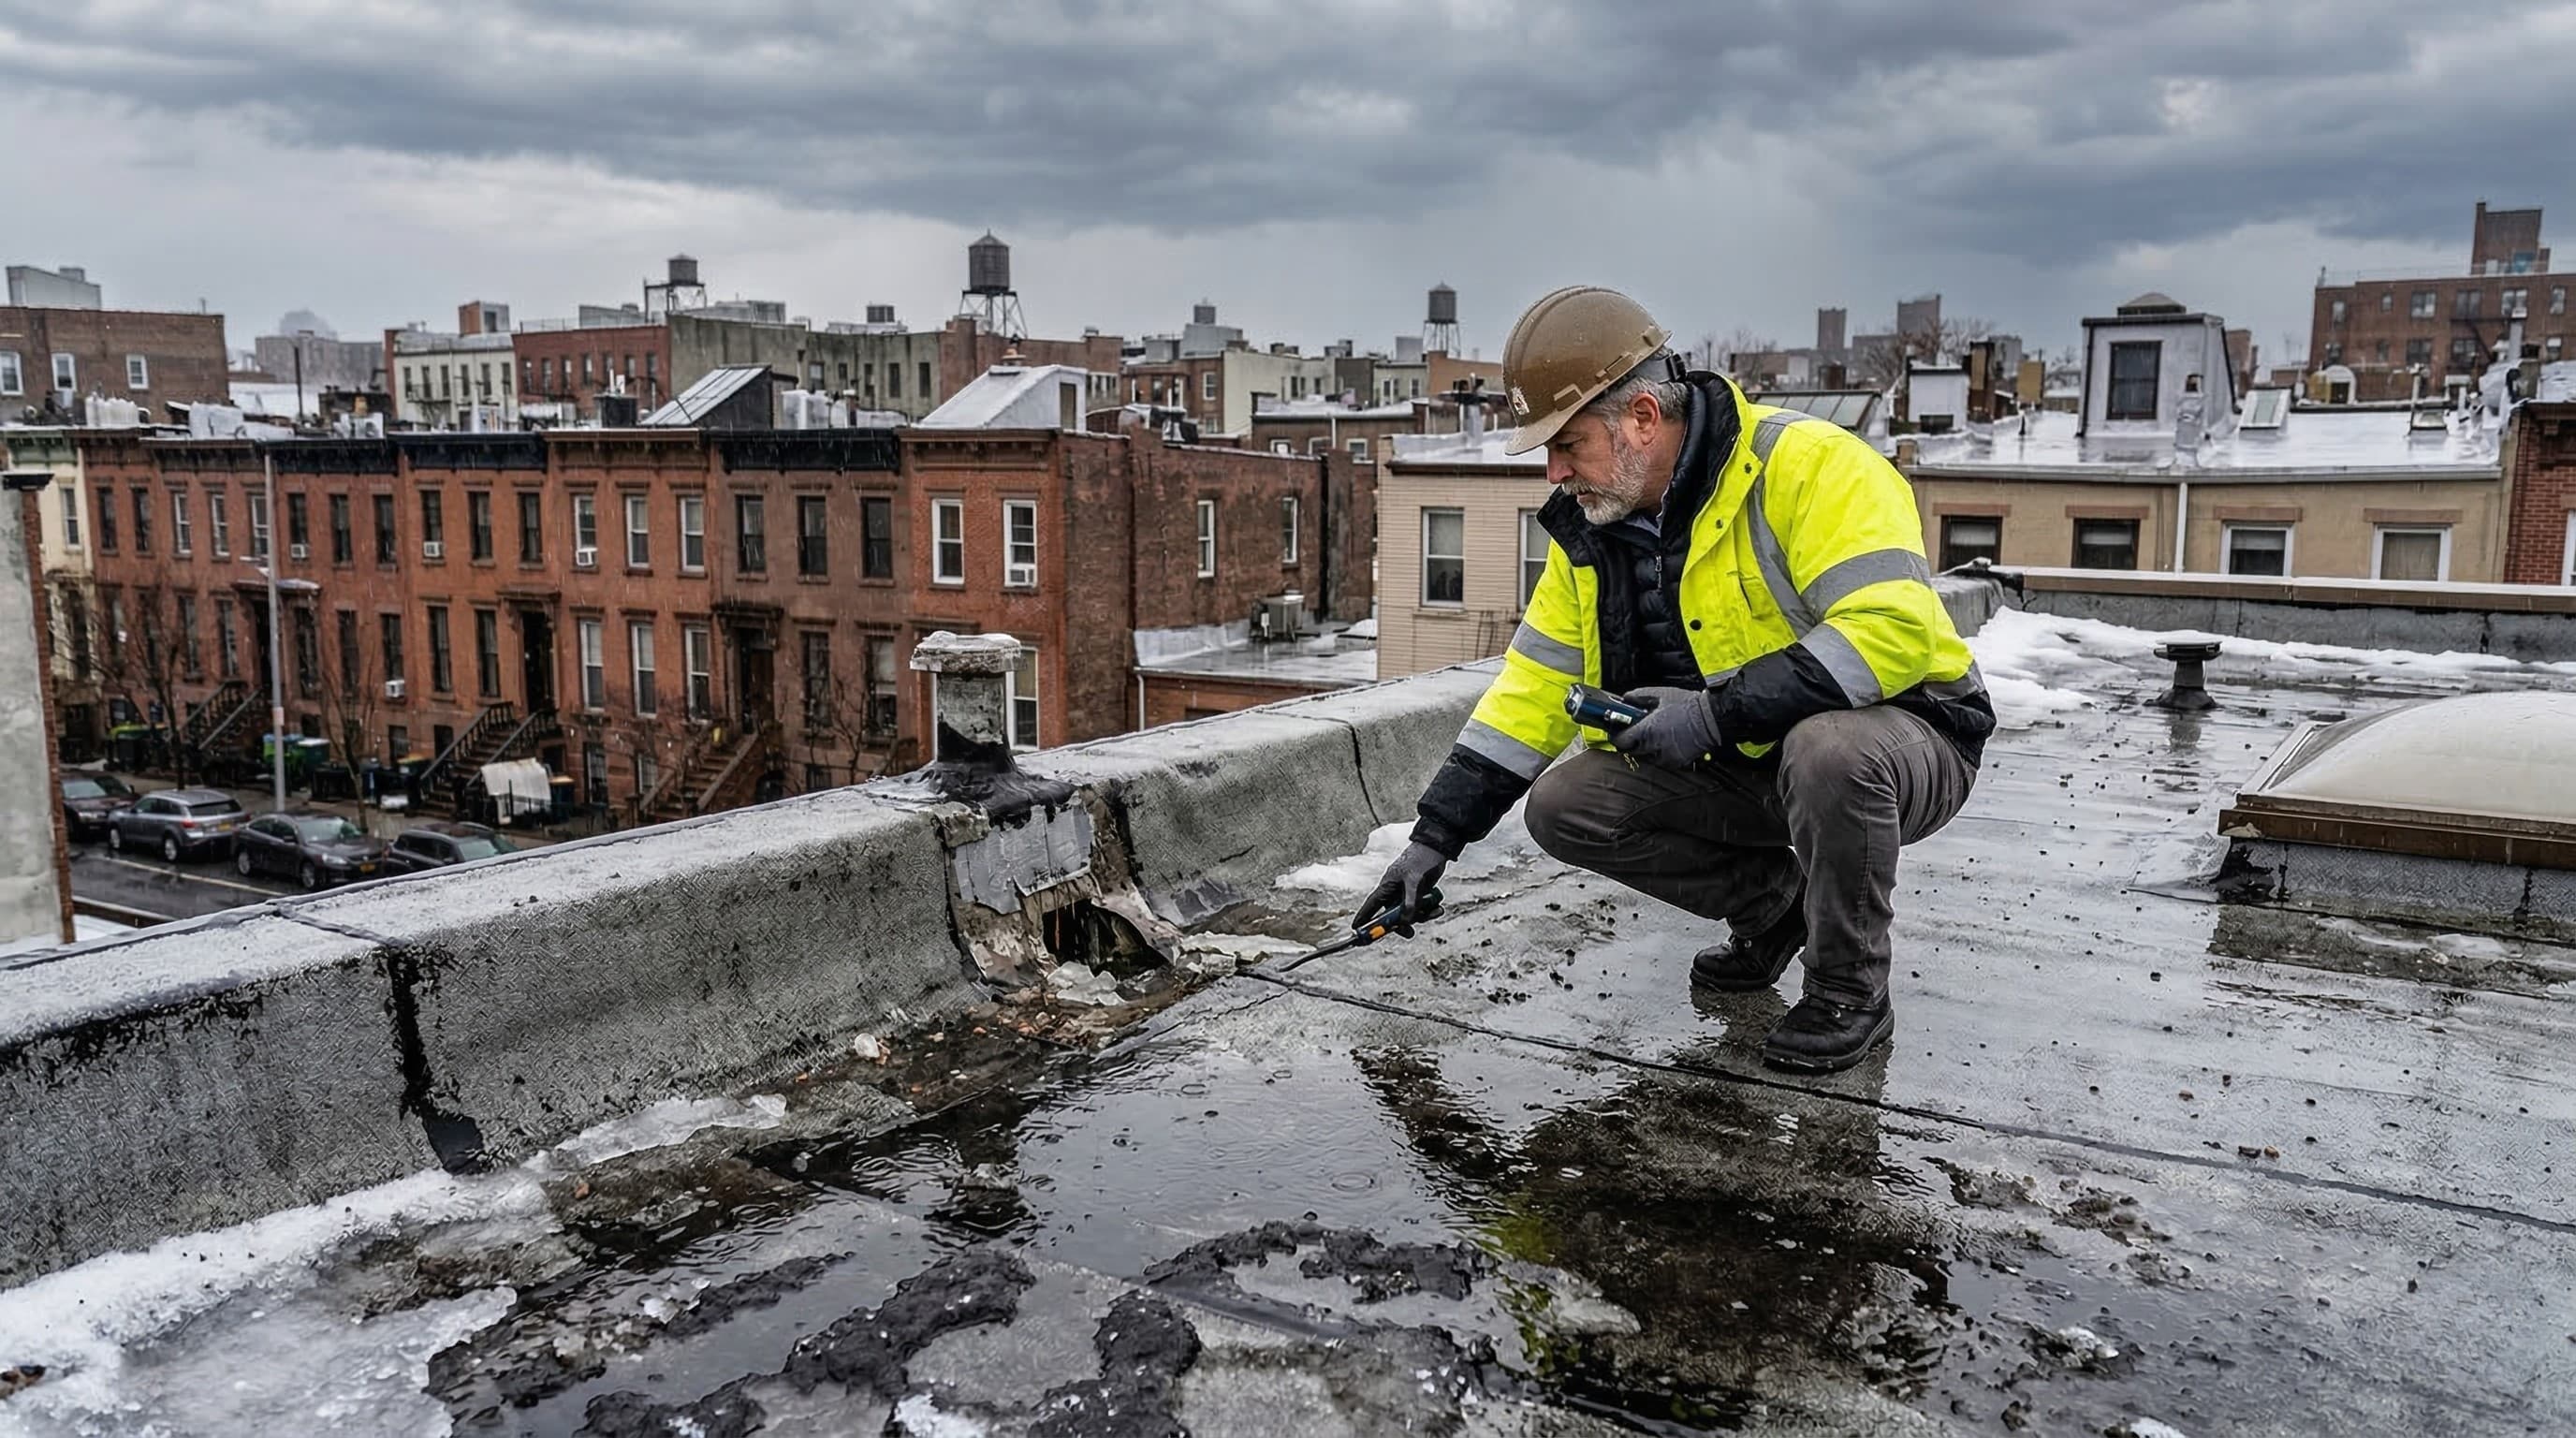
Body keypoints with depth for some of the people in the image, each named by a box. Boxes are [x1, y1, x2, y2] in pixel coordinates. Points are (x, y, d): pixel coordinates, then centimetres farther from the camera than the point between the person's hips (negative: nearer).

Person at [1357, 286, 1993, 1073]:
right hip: (1747, 769, 7)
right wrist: (1437, 834, -1)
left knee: (1827, 749, -40)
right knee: (1563, 806, -10)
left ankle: (1851, 993, -14)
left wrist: (1717, 714, -34)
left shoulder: (1806, 464, -23)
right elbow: (1534, 685, 3)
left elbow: (1895, 629, -33)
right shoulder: (1591, 529, 0)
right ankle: (1772, 899, 10)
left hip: (1908, 737, -6)